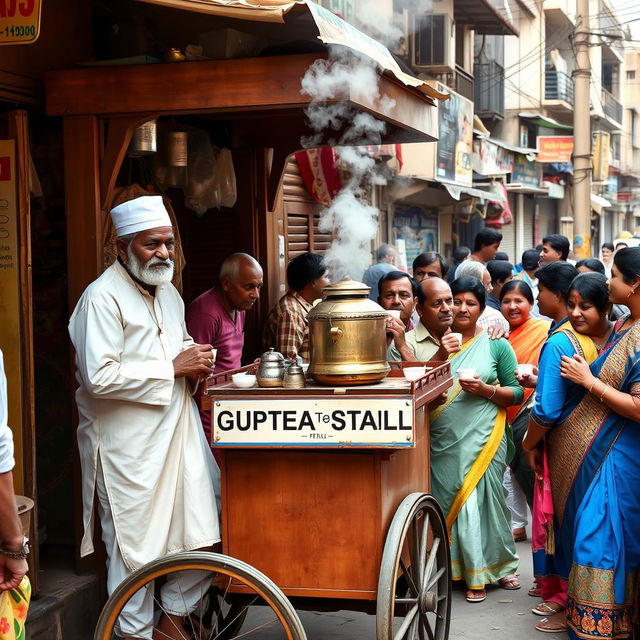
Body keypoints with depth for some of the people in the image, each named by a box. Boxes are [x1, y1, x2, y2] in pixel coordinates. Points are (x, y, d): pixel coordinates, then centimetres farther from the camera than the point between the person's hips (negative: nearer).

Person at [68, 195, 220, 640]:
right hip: (129, 442, -8)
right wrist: (171, 369, -18)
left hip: (178, 431, 8)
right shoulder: (103, 297, -15)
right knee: (135, 545, 2)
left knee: (199, 535, 10)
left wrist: (195, 364, 5)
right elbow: (99, 377, -24)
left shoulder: (169, 293, 14)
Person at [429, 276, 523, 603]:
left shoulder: (495, 344, 4)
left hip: (481, 438, -2)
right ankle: (454, 567, 17)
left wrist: (485, 390, -13)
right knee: (446, 500, 3)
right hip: (442, 440, 2)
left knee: (480, 500, -1)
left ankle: (482, 573, 13)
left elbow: (516, 392, 4)